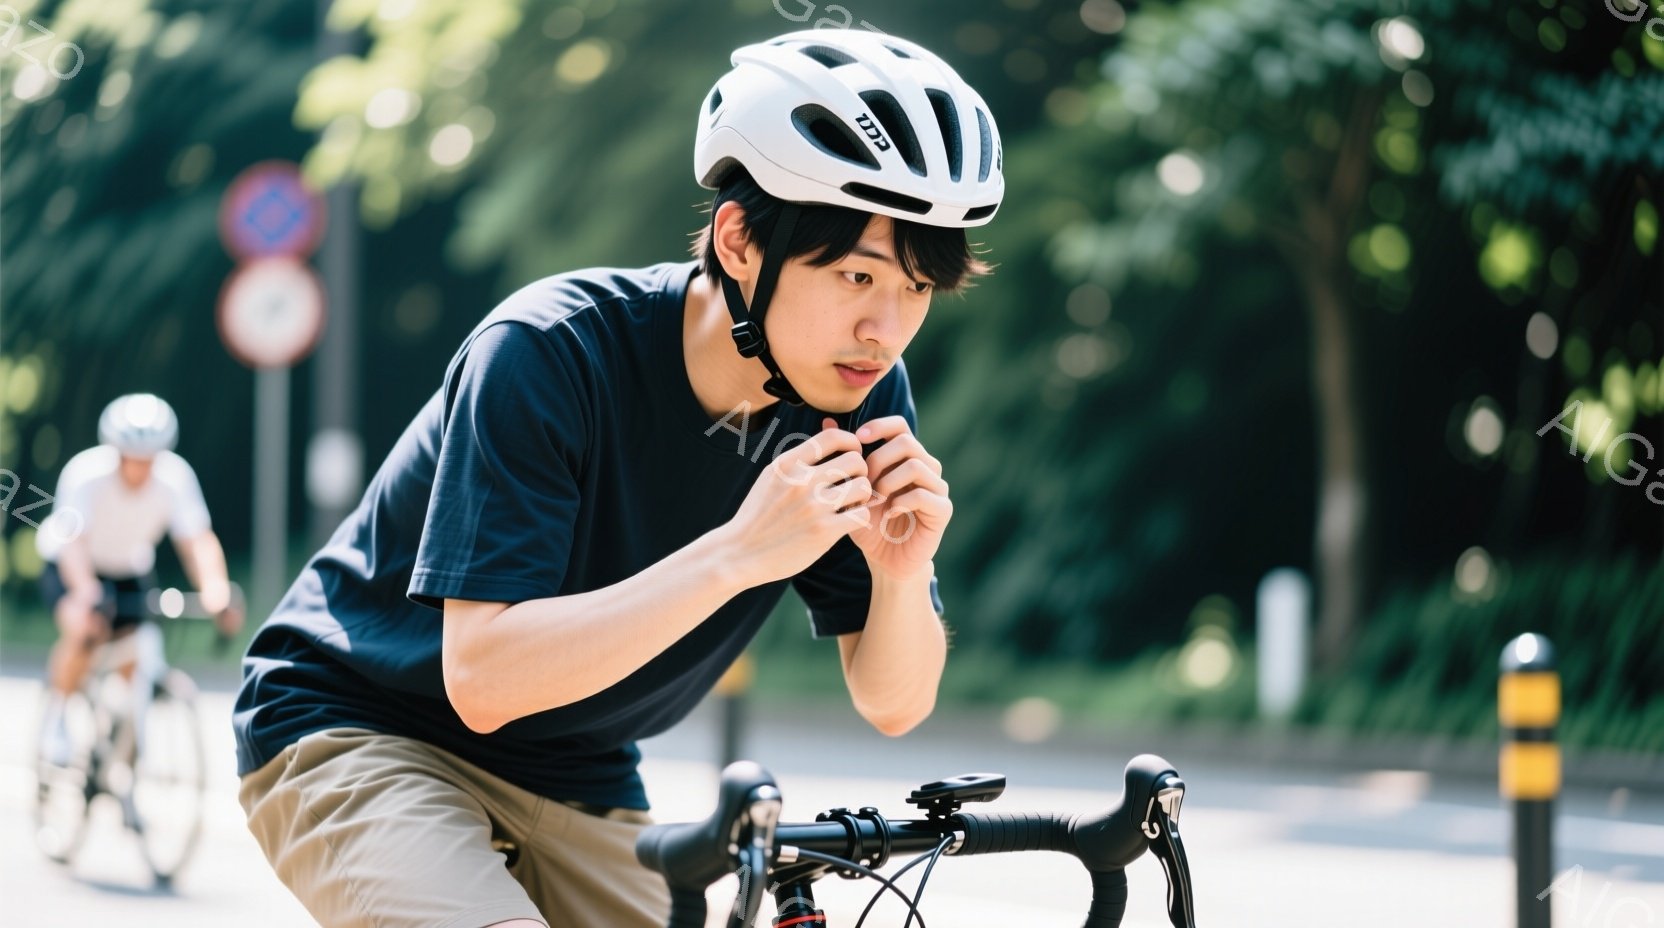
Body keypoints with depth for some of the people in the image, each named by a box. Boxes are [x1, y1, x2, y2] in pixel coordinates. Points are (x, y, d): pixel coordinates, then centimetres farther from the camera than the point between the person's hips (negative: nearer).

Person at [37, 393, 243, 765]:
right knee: (85, 627, -32)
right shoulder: (86, 473, -32)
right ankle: (56, 720, -11)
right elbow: (73, 540, -41)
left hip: (131, 571, 3)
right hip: (71, 567, -3)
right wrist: (85, 589, -60)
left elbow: (197, 539, -30)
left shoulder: (175, 476, -25)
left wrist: (215, 587, -49)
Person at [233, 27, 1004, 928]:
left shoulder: (860, 398, -10)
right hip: (358, 742, -6)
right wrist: (737, 552, -39)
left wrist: (901, 572, -29)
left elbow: (891, 703, -7)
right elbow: (484, 678, -32)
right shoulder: (548, 355, -26)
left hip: (572, 787, 6)